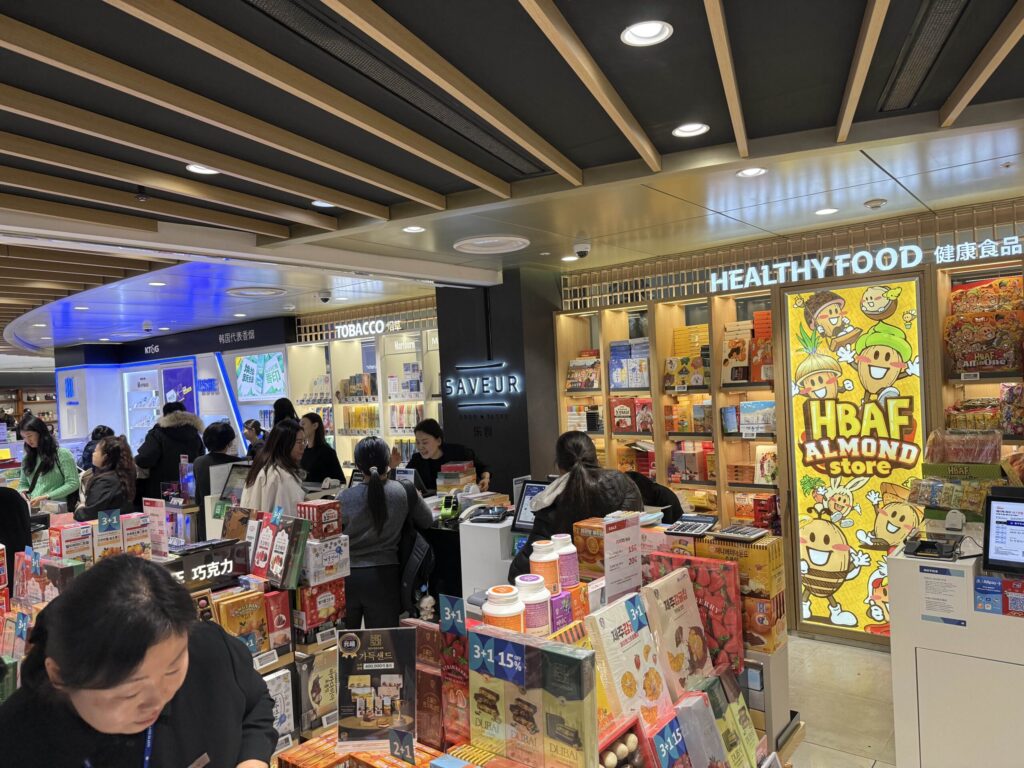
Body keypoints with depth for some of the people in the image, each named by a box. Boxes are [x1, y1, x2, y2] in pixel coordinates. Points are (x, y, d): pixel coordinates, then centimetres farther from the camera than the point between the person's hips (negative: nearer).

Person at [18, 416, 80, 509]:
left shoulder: (63, 454, 0)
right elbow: (22, 484, 28)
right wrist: (23, 492, 4)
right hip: (33, 508, 4)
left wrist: (46, 497, -14)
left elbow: (73, 484, -6)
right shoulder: (27, 458, 19)